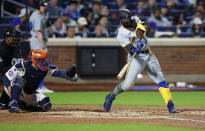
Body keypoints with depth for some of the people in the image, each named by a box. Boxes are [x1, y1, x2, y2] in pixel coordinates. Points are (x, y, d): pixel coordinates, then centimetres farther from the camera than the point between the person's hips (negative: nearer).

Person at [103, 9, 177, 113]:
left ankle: (170, 105, -8)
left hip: (148, 55, 5)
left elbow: (140, 29, -17)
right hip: (137, 57, -4)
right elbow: (129, 48, -21)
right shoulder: (121, 34, -9)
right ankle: (111, 96, 15)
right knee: (128, 84, -10)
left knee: (160, 80, -4)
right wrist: (135, 49, -42)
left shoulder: (135, 20, 4)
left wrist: (139, 40, -35)